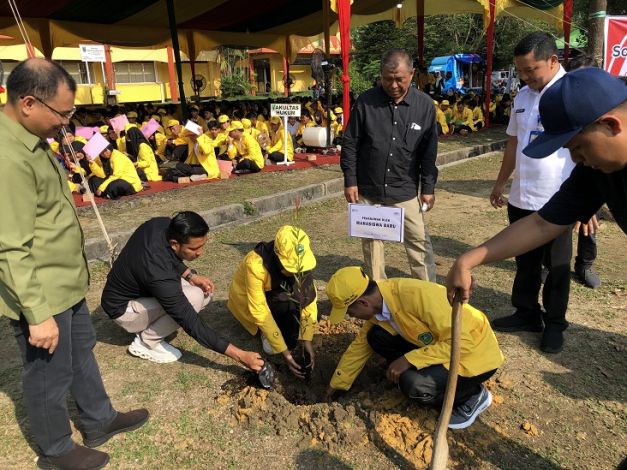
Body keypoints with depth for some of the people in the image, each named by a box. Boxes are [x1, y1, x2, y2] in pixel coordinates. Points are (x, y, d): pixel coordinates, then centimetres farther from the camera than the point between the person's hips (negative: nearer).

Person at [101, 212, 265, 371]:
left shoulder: (163, 224, -18)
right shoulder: (159, 275, -39)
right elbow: (192, 324, -33)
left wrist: (191, 276, -11)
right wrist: (239, 355, -31)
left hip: (138, 287, 8)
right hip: (123, 308, -8)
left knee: (205, 292, -4)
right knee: (193, 298, -29)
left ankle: (149, 324, 6)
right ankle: (146, 342, -8)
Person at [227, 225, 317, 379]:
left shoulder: (299, 259, -25)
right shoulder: (256, 264, -39)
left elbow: (308, 296, -21)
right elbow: (260, 312, -36)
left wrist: (307, 340, -27)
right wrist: (284, 352, -34)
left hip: (274, 295, 5)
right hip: (247, 301, -4)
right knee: (290, 303, -30)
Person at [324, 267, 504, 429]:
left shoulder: (416, 295, -33)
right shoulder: (379, 302, -7)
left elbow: (462, 341, -31)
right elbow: (360, 345, 7)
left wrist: (409, 360, -29)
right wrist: (336, 384, 14)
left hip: (476, 352, -7)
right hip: (441, 344, 7)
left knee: (413, 384, -28)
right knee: (376, 337, -6)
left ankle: (473, 395, -1)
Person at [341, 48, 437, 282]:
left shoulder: (425, 105, -3)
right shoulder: (365, 101, -6)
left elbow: (429, 151, 2)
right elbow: (350, 143, -1)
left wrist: (428, 187, 2)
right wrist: (350, 181, -3)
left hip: (405, 190, 0)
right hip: (367, 189, 0)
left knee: (419, 240, 4)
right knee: (371, 241, 11)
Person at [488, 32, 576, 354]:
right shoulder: (523, 96, 8)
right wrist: (500, 183, 18)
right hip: (521, 198, 6)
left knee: (556, 267, 12)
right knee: (525, 262, 18)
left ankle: (554, 324, 30)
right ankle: (526, 314, 35)